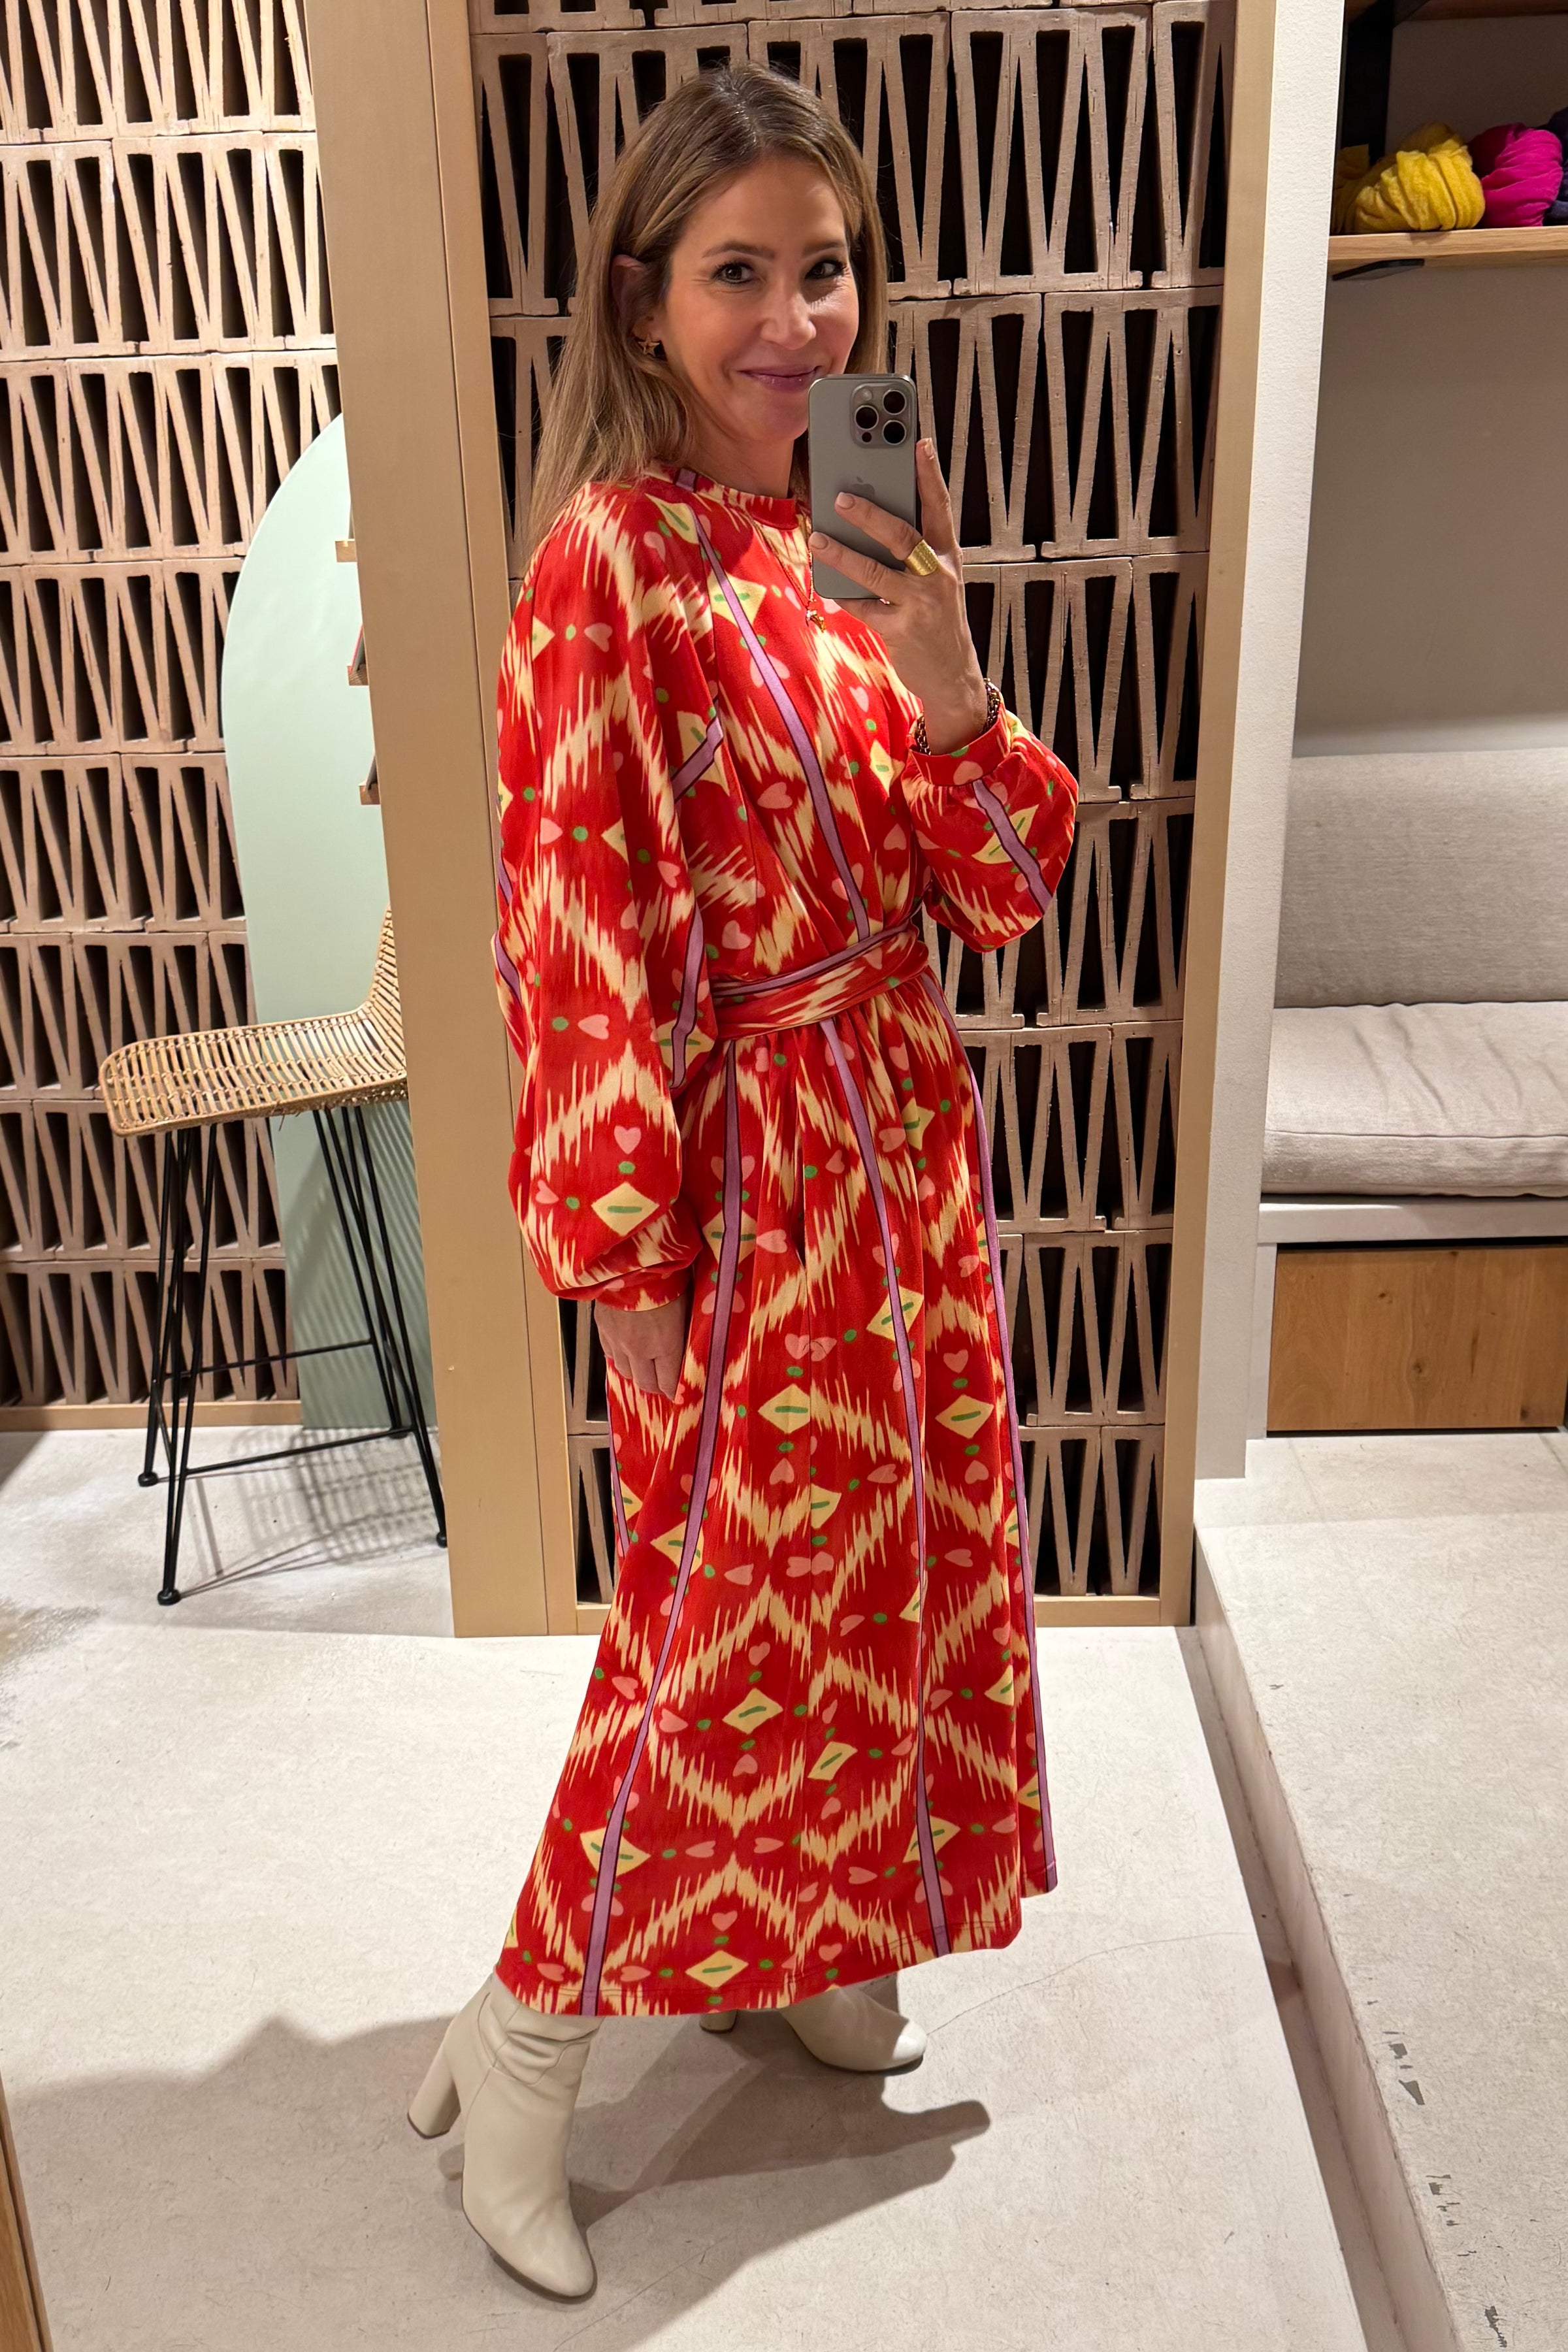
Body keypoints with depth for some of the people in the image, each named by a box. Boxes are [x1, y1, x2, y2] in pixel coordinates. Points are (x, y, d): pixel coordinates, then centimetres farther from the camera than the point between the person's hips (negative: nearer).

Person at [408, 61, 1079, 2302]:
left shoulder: (860, 550, 7)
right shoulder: (610, 561, -13)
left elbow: (1010, 886, 2)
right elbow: (571, 938, -16)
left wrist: (943, 673, -16)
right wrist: (625, 1261, -16)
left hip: (909, 1140, 8)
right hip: (747, 1169, -8)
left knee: (886, 1569, 18)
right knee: (726, 1623, 2)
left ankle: (798, 1948, 42)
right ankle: (522, 2050, 24)